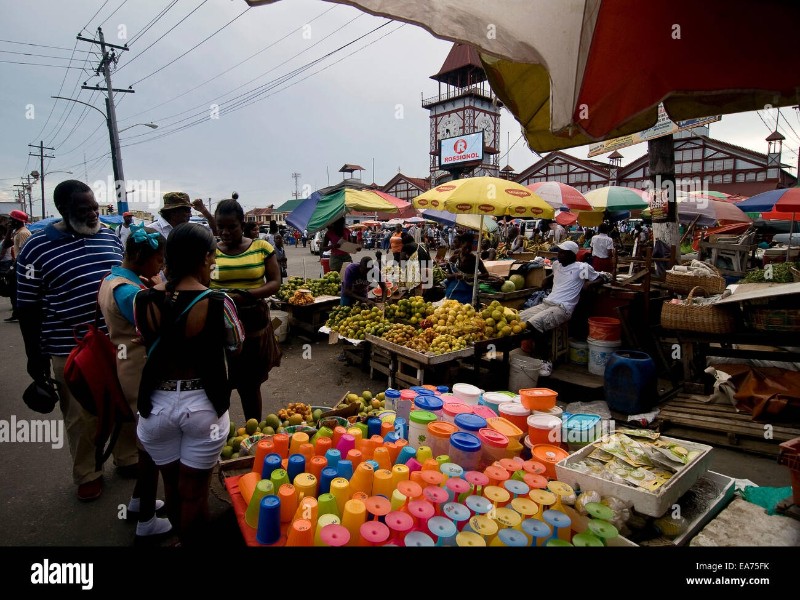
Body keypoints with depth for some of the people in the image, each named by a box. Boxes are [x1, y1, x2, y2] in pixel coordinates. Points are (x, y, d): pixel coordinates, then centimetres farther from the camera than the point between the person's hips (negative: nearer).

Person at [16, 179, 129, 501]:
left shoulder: (111, 236, 4)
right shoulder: (37, 247, -6)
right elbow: (28, 308, -3)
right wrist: (35, 355, -3)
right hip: (72, 351, -3)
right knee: (82, 417, 10)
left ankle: (129, 458, 36)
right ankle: (87, 475, 31)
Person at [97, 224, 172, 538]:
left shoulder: (113, 280, 6)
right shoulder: (129, 291, -26)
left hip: (129, 373, 10)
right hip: (140, 379, -10)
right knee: (153, 445, 6)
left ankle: (139, 498, 43)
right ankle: (147, 521, 22)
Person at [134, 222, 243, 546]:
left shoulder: (143, 300, -9)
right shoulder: (217, 302, -20)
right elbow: (235, 347, -4)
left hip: (156, 403, 4)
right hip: (202, 405, -4)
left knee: (171, 485, 26)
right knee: (194, 491, 16)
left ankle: (181, 538, 48)